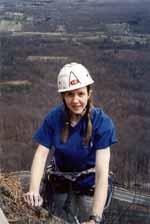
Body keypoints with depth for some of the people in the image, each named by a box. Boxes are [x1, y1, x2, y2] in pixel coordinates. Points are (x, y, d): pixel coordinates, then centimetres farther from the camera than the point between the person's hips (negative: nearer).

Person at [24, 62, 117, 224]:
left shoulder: (102, 123, -24)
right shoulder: (54, 118, -15)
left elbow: (102, 173, -30)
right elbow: (41, 154, -19)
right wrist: (34, 190, -37)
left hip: (90, 185, -2)